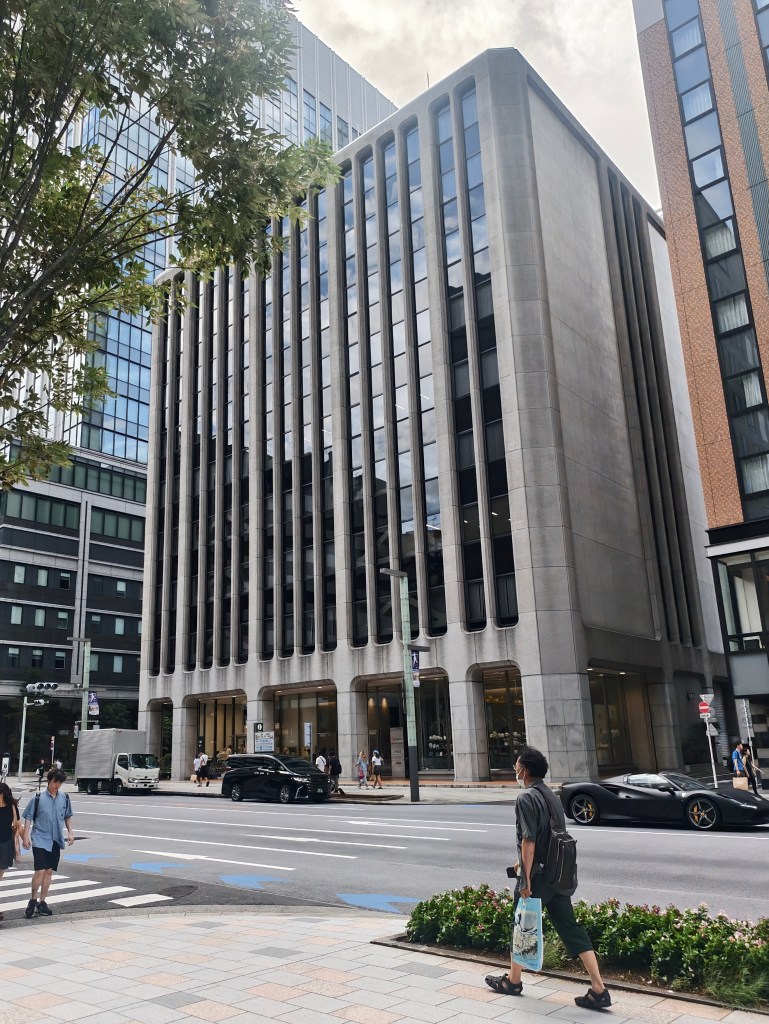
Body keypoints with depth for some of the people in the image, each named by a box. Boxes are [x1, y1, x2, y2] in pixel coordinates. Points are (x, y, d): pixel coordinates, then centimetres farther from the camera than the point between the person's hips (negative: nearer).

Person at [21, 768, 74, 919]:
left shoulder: (64, 798, 4)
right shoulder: (38, 798, -6)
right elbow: (28, 817, -3)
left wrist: (70, 833, 7)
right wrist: (26, 836, -8)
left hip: (56, 840, 4)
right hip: (40, 840, -4)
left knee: (49, 871, 8)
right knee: (39, 871, -10)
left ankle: (42, 902, 19)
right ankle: (32, 901, 9)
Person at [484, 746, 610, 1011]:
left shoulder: (526, 799, -16)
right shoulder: (551, 797, 11)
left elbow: (528, 841, -22)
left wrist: (526, 877, -19)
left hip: (537, 876, -7)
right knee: (571, 929, 7)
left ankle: (512, 981, 27)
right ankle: (598, 990, 3)